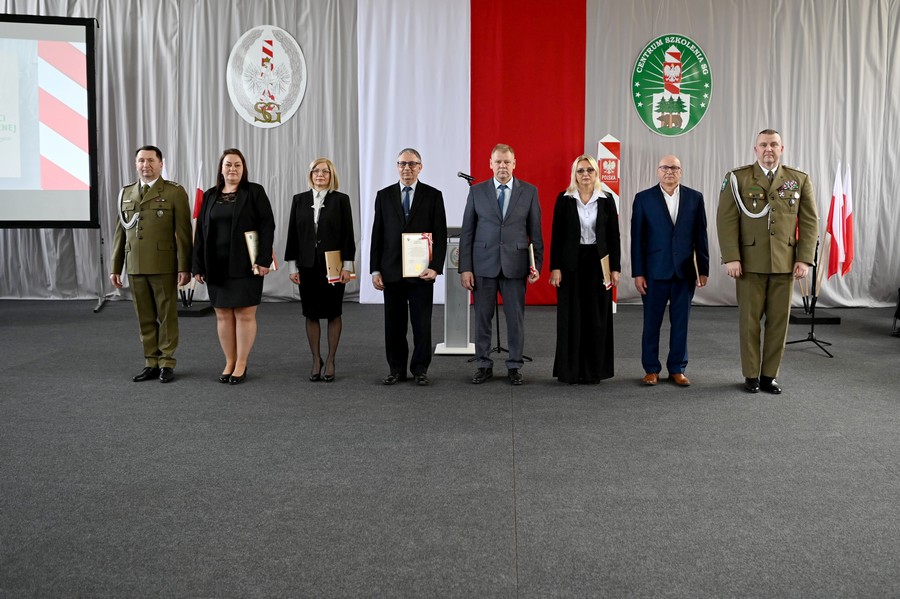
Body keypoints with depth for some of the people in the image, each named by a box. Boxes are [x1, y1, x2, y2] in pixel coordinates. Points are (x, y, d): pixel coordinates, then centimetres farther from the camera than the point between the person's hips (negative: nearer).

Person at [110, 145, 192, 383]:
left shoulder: (175, 192, -3)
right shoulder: (126, 193, 12)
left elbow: (183, 233, -7)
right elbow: (120, 233, 13)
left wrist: (184, 267, -11)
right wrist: (115, 267, 10)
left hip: (164, 266, -4)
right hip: (135, 267, 4)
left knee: (167, 316, 4)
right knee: (145, 318, 8)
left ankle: (167, 364, 12)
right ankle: (151, 364, 16)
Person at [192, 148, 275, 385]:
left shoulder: (254, 192, 0)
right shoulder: (210, 196, 11)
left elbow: (267, 226, -6)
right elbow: (200, 231, 11)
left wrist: (263, 259, -15)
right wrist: (198, 266, 6)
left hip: (245, 265, -4)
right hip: (217, 266, 4)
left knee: (245, 314, 0)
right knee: (223, 315, 7)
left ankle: (241, 364, 10)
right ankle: (229, 363, 18)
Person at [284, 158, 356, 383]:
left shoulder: (341, 200, -1)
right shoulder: (299, 200, 7)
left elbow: (348, 235, -3)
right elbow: (293, 234, 6)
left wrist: (347, 266, -8)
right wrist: (292, 265, 2)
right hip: (307, 266, 2)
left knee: (333, 313, 5)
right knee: (311, 314, 6)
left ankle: (330, 360, 14)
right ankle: (316, 360, 17)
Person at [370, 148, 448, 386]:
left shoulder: (433, 195, 2)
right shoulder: (384, 195, 8)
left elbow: (440, 235, -1)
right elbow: (377, 235, 8)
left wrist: (435, 267, -11)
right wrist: (375, 270, 1)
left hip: (421, 272, -2)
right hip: (391, 272, 2)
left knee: (422, 324, 3)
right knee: (394, 324, 7)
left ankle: (420, 370, 14)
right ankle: (396, 370, 17)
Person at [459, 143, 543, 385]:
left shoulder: (529, 191, 4)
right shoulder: (477, 191, 4)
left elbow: (535, 232, 5)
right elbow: (467, 232, 3)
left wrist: (537, 264, -1)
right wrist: (465, 268, -3)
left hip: (515, 264, 0)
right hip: (483, 264, 0)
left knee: (516, 318, 4)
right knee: (482, 318, 6)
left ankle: (514, 367, 16)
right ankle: (484, 365, 18)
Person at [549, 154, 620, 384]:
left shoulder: (606, 200, 4)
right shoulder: (565, 199, 0)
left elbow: (614, 236, 4)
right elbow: (556, 235, -1)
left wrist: (615, 268, -1)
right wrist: (555, 267, -7)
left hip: (598, 262, 1)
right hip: (571, 263, -1)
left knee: (597, 316, 4)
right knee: (571, 316, 2)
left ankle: (594, 370, 13)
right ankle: (570, 370, 11)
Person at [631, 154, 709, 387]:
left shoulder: (695, 198, 5)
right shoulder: (643, 198, 1)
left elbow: (700, 236, 6)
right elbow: (637, 238, -1)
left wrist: (703, 269, 3)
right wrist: (638, 273, -5)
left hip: (684, 271, 1)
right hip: (655, 271, -1)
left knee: (680, 322, 7)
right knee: (652, 322, 5)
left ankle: (677, 369, 17)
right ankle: (651, 369, 15)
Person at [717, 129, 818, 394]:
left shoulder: (799, 180, 7)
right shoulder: (737, 178, 0)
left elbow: (810, 221, 5)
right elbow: (726, 220, -5)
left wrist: (804, 259, -3)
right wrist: (731, 258, -13)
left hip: (785, 263, 2)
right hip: (750, 262, -2)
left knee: (779, 320, 5)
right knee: (749, 320, 4)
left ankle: (769, 375, 16)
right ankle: (751, 375, 15)